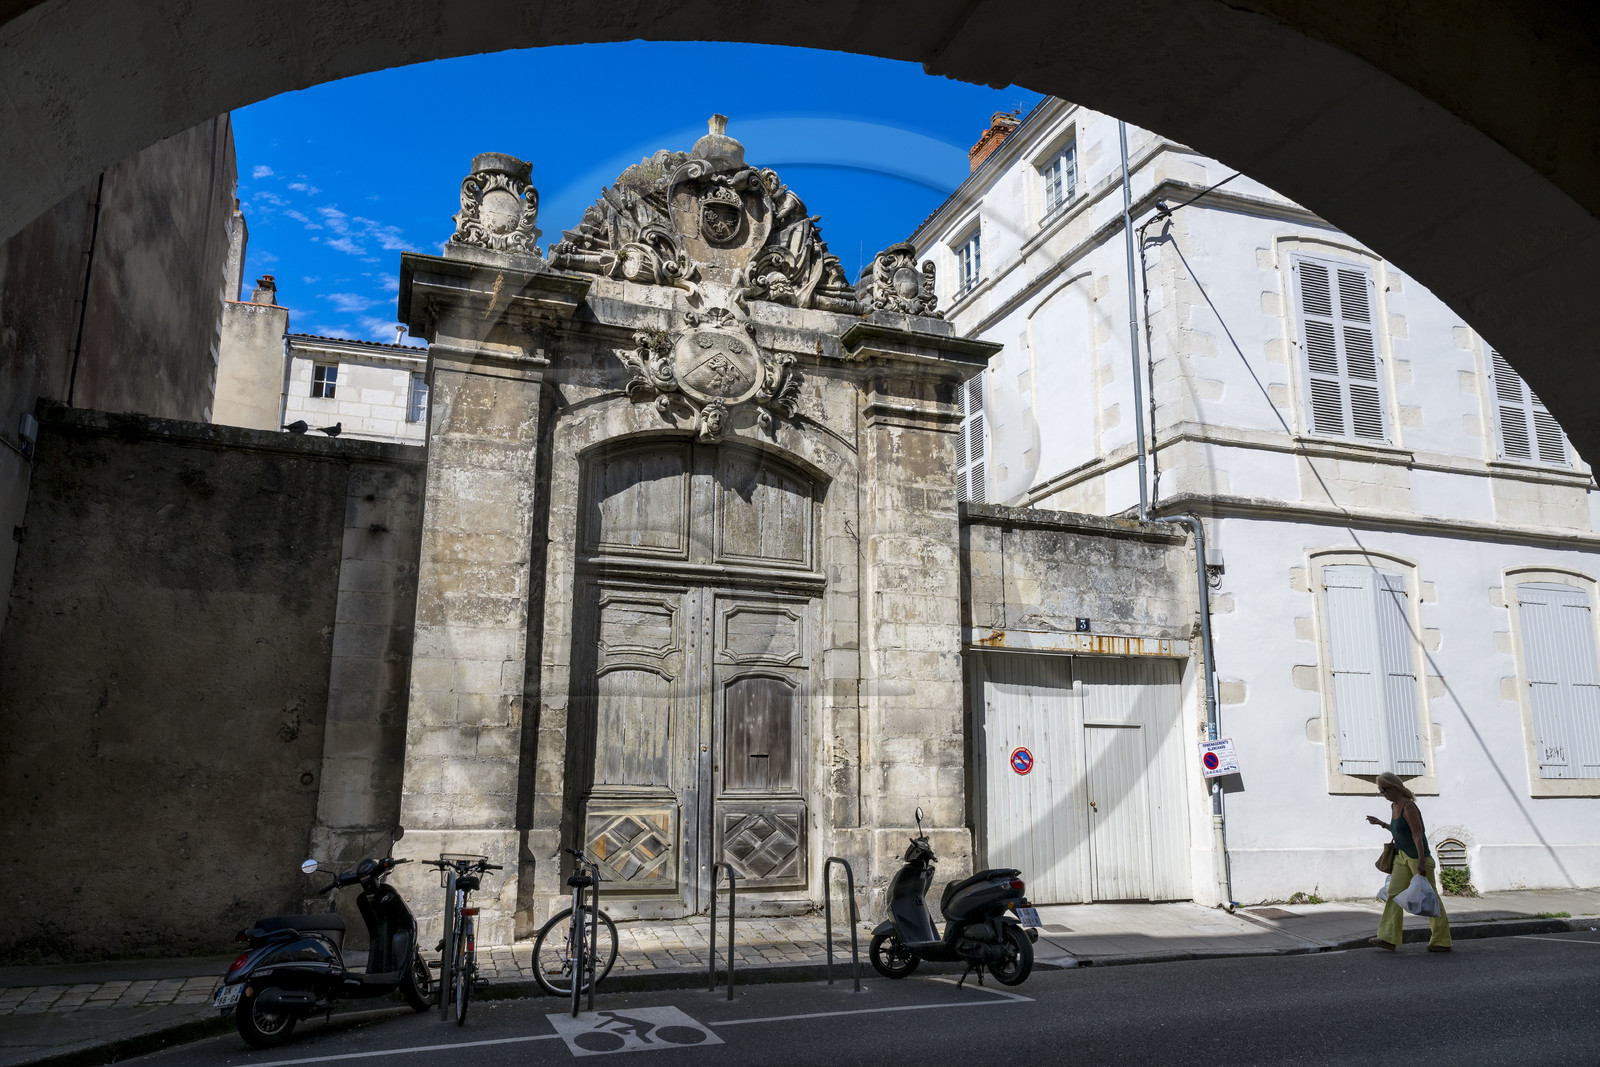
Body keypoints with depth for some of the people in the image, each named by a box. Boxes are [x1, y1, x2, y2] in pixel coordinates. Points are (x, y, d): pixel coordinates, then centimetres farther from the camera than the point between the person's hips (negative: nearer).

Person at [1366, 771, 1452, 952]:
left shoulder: (1408, 806, -17)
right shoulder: (1394, 806, 11)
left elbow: (1417, 835, -22)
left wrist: (1421, 862, -27)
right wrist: (1380, 823, 28)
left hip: (1417, 855, -9)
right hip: (1402, 856, 9)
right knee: (1394, 893, -1)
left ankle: (1442, 941, 10)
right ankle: (1389, 938, -6)